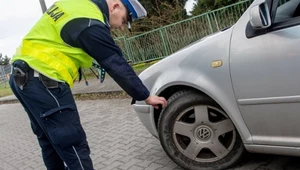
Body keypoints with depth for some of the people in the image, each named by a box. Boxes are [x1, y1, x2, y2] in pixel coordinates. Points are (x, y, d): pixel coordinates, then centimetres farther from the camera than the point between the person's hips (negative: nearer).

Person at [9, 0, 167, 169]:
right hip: (42, 82, -10)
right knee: (73, 144, -4)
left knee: (50, 141, 21)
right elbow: (117, 65, -14)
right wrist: (145, 96, -4)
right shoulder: (91, 24, -18)